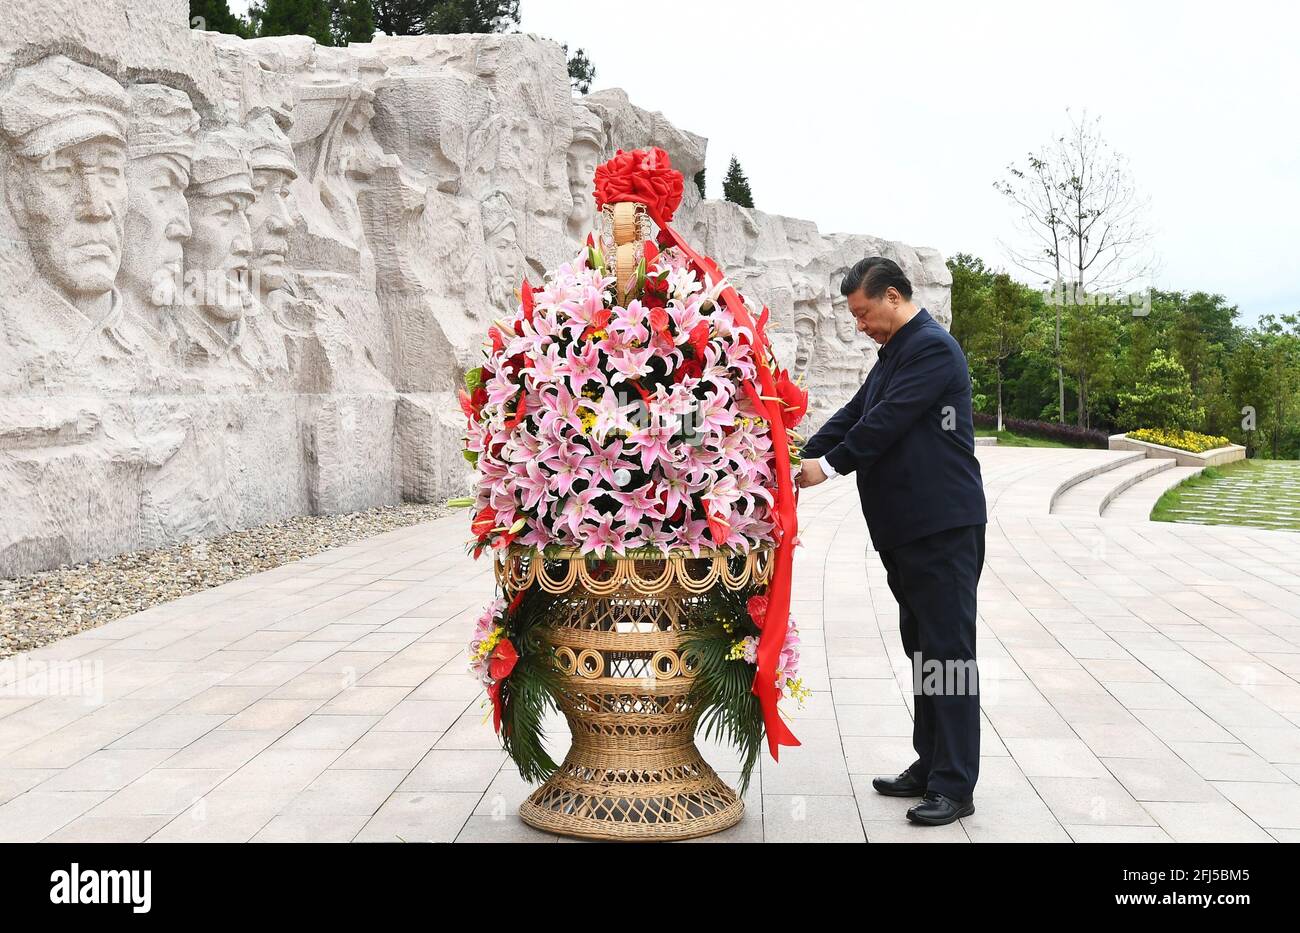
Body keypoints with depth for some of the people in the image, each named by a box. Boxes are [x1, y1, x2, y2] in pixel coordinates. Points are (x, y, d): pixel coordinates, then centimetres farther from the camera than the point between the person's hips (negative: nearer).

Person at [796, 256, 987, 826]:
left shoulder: (932, 348, -13)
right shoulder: (895, 352, 18)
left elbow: (888, 421, -20)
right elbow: (854, 415, 15)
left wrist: (831, 465, -13)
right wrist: (802, 462, 5)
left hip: (943, 527, -10)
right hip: (904, 528, 10)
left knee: (947, 650, -6)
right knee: (922, 649, 15)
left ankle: (955, 786, -1)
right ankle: (930, 767, 25)